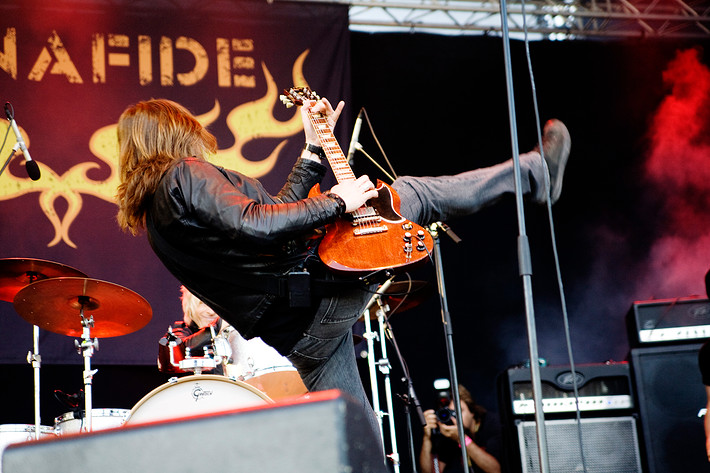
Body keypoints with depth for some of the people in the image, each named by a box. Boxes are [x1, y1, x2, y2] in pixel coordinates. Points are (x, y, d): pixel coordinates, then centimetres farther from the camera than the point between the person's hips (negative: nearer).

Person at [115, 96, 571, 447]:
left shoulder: (155, 214, 19)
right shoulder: (184, 174, -10)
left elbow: (276, 210, 22)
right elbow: (256, 224, -26)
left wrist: (315, 149, 24)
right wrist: (336, 203, -15)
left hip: (294, 334, 9)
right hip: (315, 286, -9)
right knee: (410, 191, 6)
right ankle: (535, 172, 22)